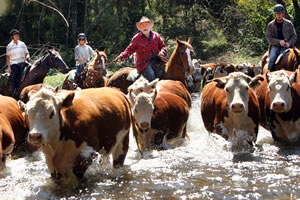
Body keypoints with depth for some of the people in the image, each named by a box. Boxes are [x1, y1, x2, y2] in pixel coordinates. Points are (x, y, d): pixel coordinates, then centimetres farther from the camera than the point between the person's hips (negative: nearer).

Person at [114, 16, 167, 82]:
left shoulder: (156, 35, 12)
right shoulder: (136, 38, 5)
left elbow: (162, 46, 18)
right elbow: (129, 49, 6)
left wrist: (162, 52, -5)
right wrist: (121, 57, -10)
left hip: (156, 60, 3)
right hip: (144, 63, -3)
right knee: (151, 76, -28)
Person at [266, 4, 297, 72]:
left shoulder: (289, 24, 6)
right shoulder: (270, 25, 5)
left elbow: (294, 36, 8)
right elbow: (269, 38, 1)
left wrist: (289, 43, -12)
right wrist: (279, 41, -14)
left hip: (286, 46, 0)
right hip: (275, 46, 0)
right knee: (272, 58, -27)